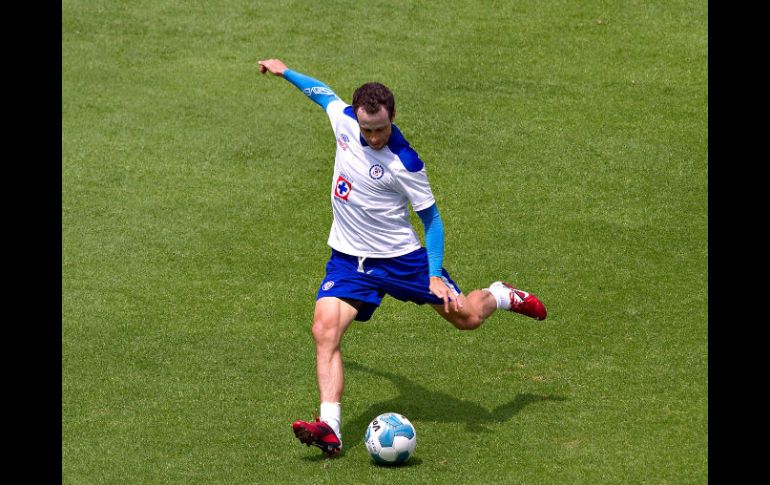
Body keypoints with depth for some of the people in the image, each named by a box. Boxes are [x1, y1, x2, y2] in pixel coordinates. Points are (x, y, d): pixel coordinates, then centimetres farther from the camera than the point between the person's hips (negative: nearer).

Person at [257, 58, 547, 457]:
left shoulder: (405, 163, -22)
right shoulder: (344, 118, -10)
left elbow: (431, 218, -10)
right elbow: (323, 92, 15)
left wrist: (435, 277, -17)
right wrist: (285, 71, 26)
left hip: (401, 258, -3)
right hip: (348, 260, 3)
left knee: (467, 317, 7)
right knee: (324, 330, -20)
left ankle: (501, 296, 44)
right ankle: (329, 428, -27)